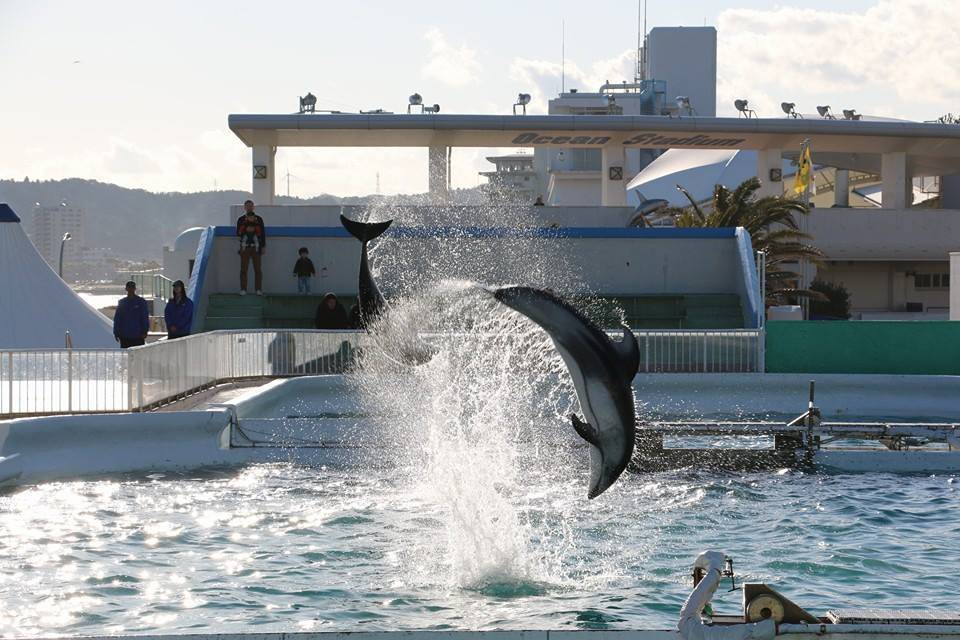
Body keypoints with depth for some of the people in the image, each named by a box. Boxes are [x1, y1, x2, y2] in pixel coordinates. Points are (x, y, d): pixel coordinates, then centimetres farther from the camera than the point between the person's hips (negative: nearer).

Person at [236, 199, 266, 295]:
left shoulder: (259, 219, 7)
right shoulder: (241, 220, 9)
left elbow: (263, 233, 7)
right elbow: (238, 233, 4)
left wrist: (264, 247, 1)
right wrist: (246, 230, -13)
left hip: (256, 247, 0)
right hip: (244, 247, 1)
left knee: (257, 269, -3)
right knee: (243, 269, -2)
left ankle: (259, 290, -1)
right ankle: (243, 289, -1)